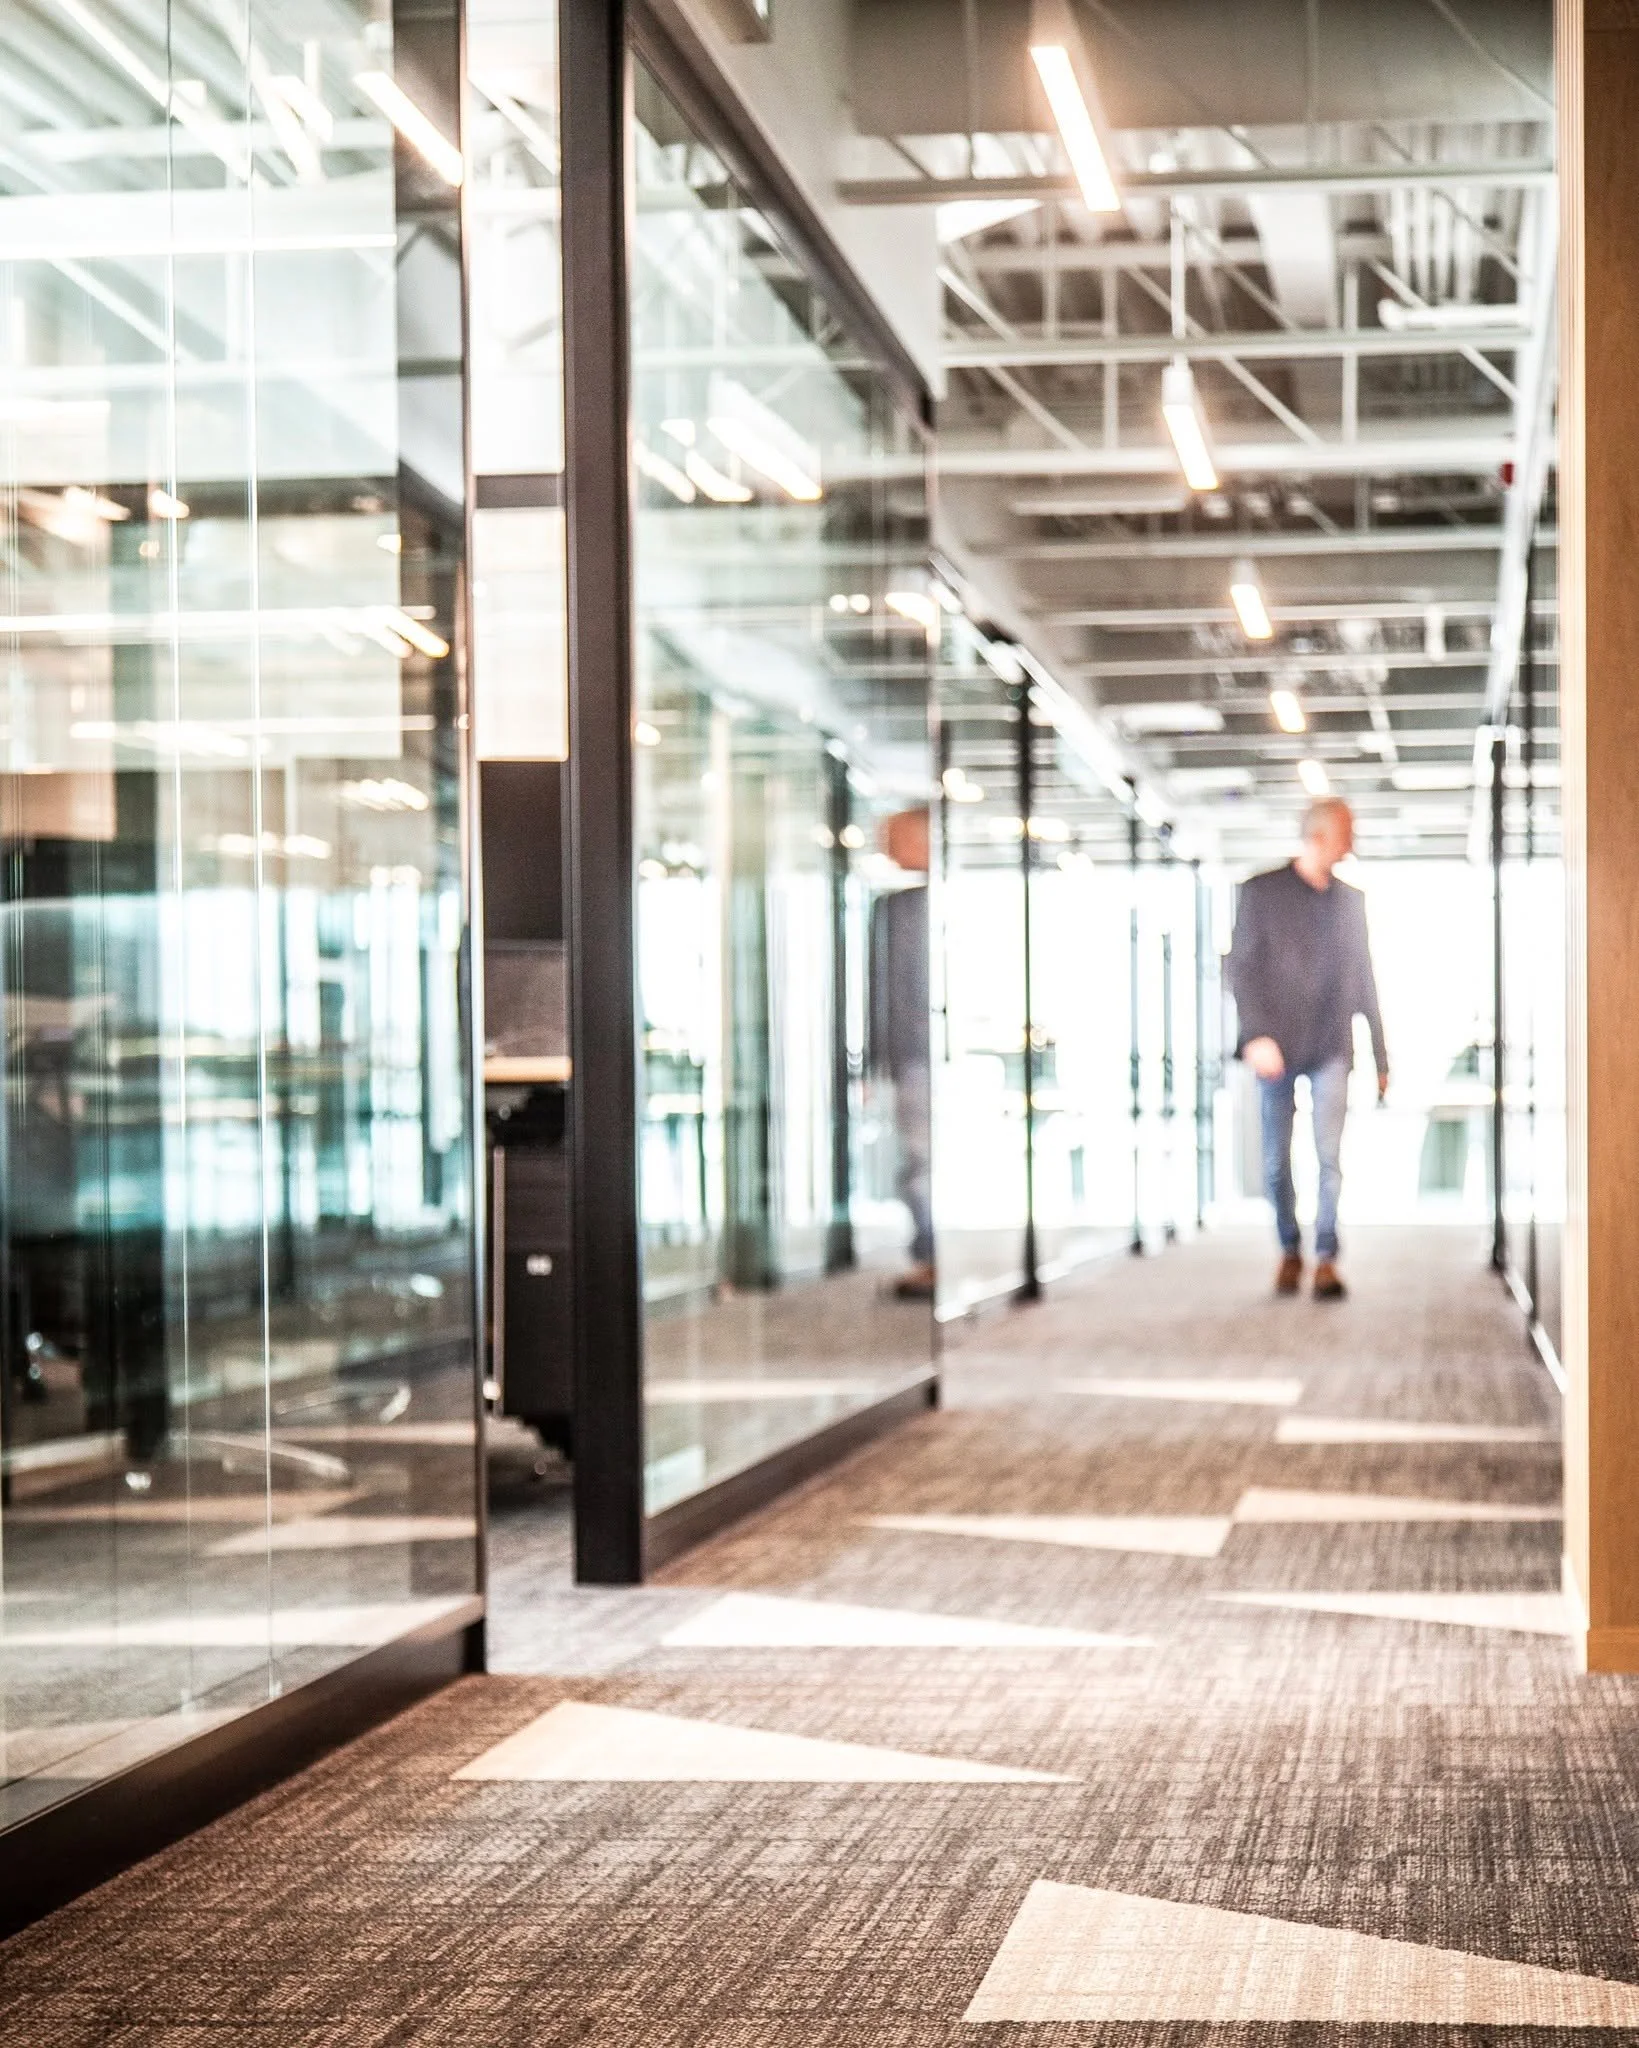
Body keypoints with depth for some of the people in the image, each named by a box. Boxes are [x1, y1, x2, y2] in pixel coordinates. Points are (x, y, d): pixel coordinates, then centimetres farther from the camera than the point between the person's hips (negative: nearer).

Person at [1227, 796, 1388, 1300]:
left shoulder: (1351, 900, 12)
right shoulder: (1263, 891, 1)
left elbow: (1364, 980, 15)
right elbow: (1242, 968, -4)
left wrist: (1380, 1057, 13)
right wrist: (1256, 1035, -16)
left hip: (1331, 1048, 2)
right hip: (1277, 1048, -2)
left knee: (1330, 1156, -9)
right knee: (1276, 1161, 5)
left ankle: (1326, 1260, -8)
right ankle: (1290, 1251, 19)